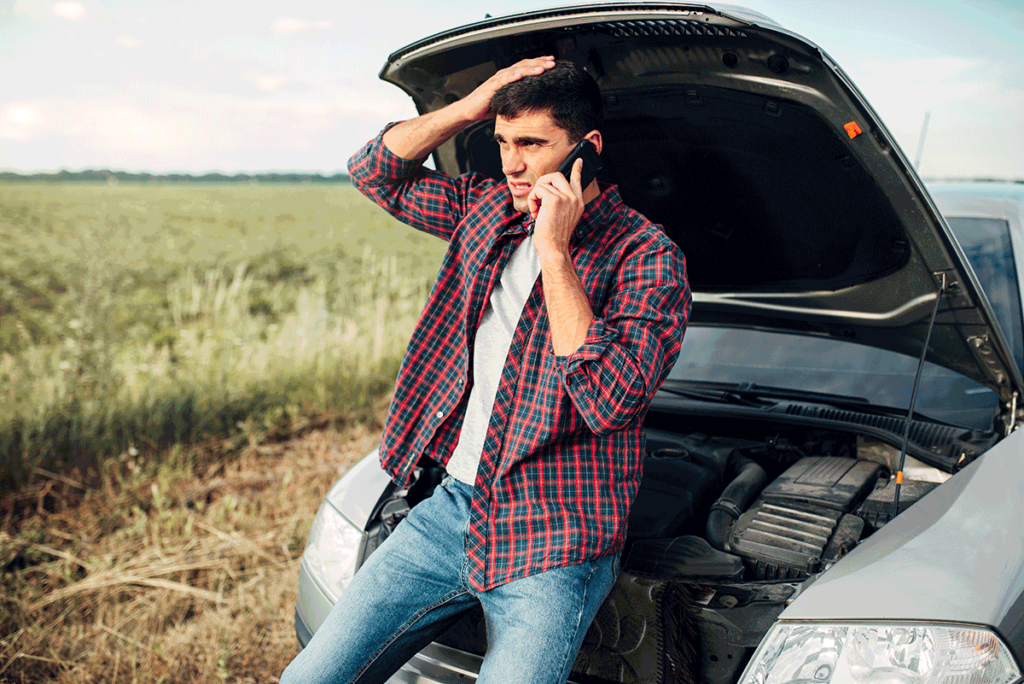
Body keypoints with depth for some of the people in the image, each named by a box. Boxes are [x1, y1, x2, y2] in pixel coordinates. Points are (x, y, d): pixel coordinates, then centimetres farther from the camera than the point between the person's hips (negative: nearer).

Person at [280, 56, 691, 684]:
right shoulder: (490, 208, 8)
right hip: (451, 508, 6)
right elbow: (376, 173, 16)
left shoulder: (647, 256, -12)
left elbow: (610, 400, -25)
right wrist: (470, 108, 1)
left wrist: (555, 251, -23)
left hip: (550, 544, -5)